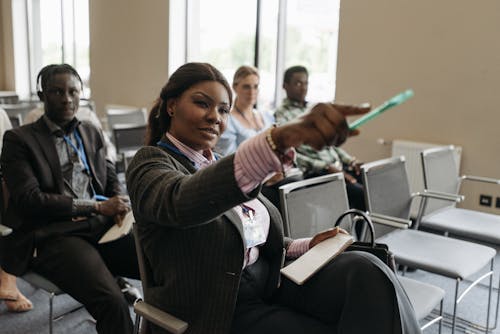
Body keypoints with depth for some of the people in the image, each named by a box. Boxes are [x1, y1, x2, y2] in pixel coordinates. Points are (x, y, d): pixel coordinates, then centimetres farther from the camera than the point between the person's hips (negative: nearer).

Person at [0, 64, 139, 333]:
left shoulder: (91, 133, 20)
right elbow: (29, 199, -7)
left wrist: (118, 201, -2)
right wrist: (96, 206, -12)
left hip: (102, 227, 5)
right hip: (53, 235, -5)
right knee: (112, 302, -31)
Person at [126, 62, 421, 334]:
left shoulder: (215, 163, 15)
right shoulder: (151, 163, -8)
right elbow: (183, 202, -34)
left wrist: (307, 246, 2)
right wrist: (279, 139, -49)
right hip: (221, 309, -6)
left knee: (365, 270, -19)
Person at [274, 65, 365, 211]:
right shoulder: (281, 115, -3)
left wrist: (350, 161, 8)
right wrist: (327, 168, -18)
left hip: (339, 167, 8)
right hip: (315, 172, -7)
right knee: (361, 193, -26)